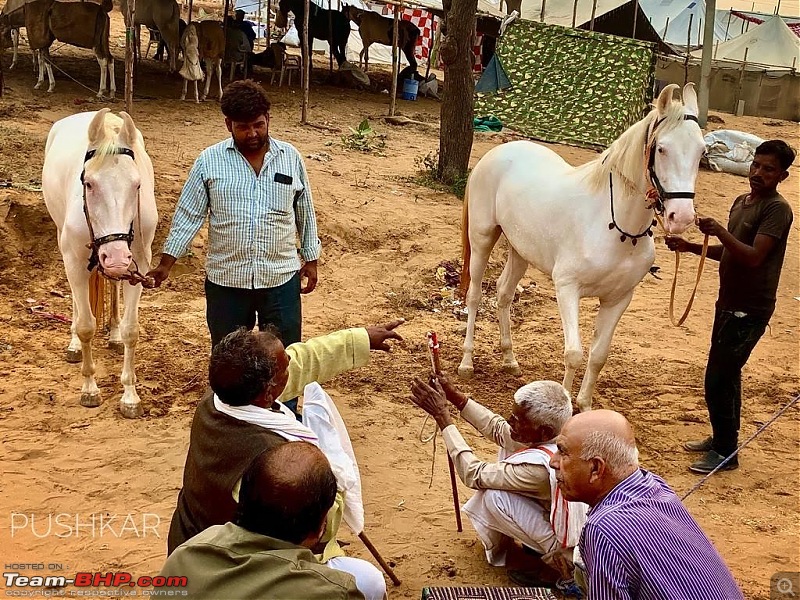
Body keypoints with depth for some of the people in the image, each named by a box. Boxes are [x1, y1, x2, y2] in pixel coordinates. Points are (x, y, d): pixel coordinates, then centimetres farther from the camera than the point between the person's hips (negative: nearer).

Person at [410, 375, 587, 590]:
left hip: (570, 555, -8)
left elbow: (473, 474, -26)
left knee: (493, 496, -19)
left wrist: (441, 415, -25)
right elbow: (498, 429, 3)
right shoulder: (551, 433, -13)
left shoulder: (538, 466, -36)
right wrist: (455, 397, -7)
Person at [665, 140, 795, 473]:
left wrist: (720, 232, -35)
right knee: (727, 374, 19)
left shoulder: (777, 209, -15)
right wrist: (690, 247, 6)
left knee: (718, 379, -6)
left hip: (750, 311, -9)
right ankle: (722, 438, 34)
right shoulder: (741, 202, 12)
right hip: (729, 304, 9)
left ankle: (726, 452, 7)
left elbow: (753, 256, -25)